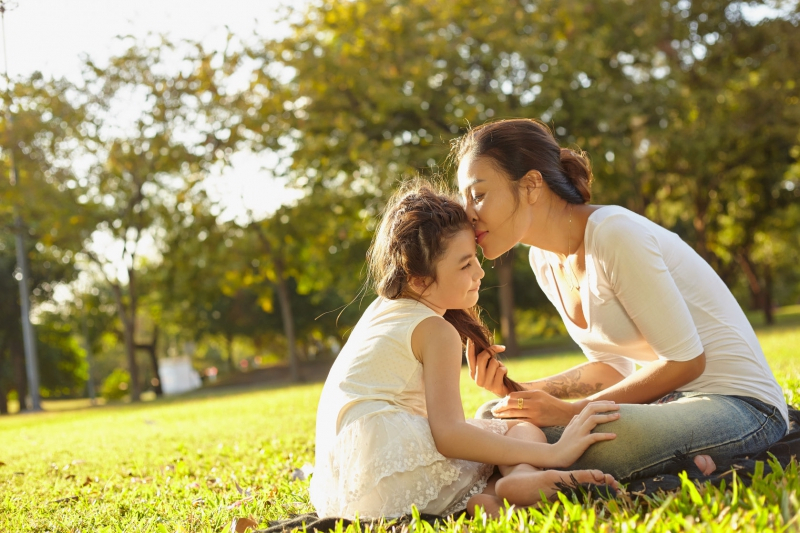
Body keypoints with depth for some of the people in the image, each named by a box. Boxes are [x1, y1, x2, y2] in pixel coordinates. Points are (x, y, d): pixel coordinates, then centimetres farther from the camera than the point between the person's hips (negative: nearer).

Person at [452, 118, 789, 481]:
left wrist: (570, 411, -17)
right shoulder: (544, 260, 6)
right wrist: (520, 391, -5)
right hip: (668, 400, 9)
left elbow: (685, 361, -18)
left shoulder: (614, 235, -20)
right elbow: (612, 367, 10)